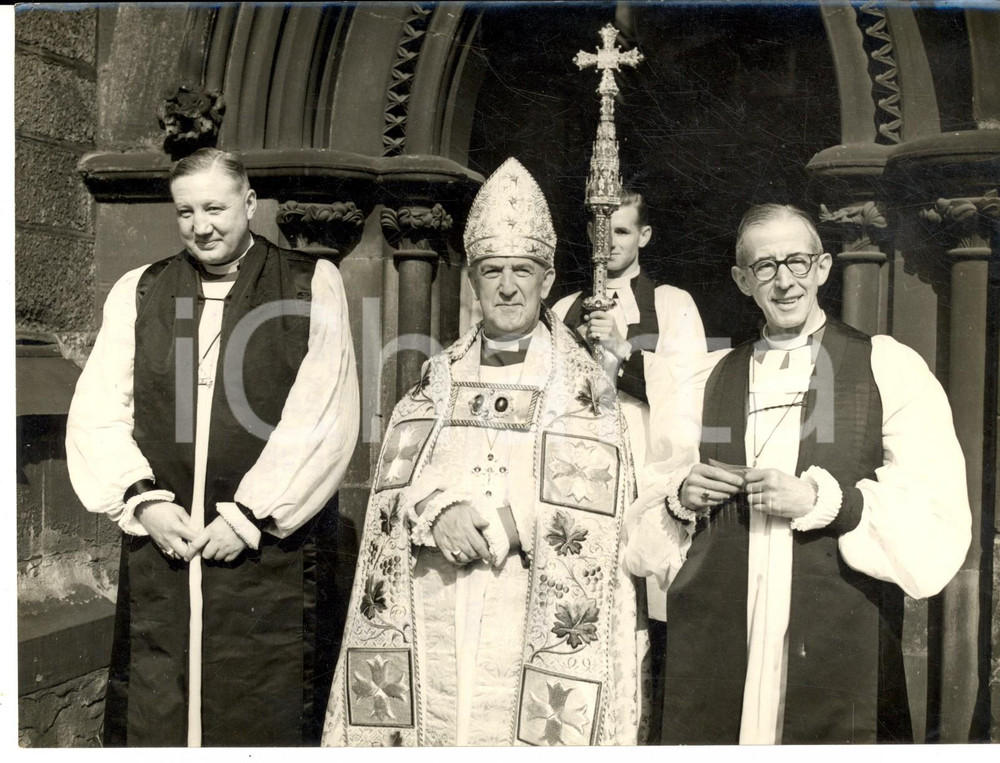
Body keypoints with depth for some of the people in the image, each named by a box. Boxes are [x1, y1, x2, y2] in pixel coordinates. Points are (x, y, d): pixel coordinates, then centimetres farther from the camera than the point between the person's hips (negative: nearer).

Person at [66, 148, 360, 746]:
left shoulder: (313, 284, 1)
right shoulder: (137, 293, 12)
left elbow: (325, 417, -7)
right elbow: (97, 416, 8)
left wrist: (251, 515, -10)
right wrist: (143, 501, -6)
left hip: (271, 550, -2)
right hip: (158, 548, 3)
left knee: (265, 721, 5)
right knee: (149, 722, 9)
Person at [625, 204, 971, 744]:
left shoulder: (891, 368, 0)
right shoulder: (710, 379, 9)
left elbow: (941, 531, -7)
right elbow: (645, 536, 13)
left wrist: (825, 500, -17)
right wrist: (682, 501, -7)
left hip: (842, 657, -2)